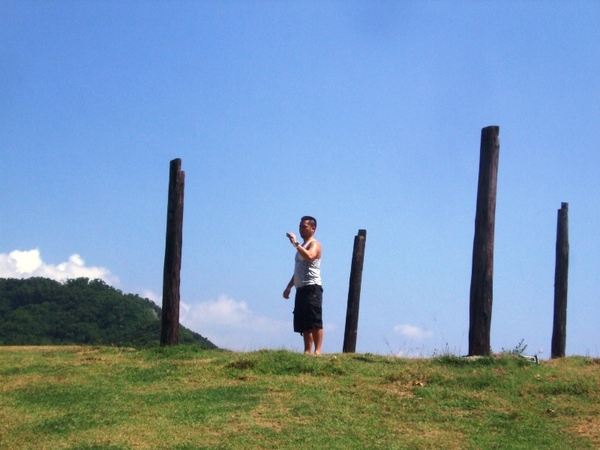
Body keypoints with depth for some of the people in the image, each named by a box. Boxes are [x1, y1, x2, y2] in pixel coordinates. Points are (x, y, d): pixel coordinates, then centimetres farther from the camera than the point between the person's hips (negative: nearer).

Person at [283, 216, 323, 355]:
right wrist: (289, 287, 24)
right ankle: (307, 351, 6)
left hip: (312, 288, -9)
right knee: (303, 324, 5)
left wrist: (295, 243, -24)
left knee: (315, 322, -13)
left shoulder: (314, 244, -2)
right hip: (301, 289, 9)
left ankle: (317, 350, -16)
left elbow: (309, 256, -27)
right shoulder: (302, 247, 26)